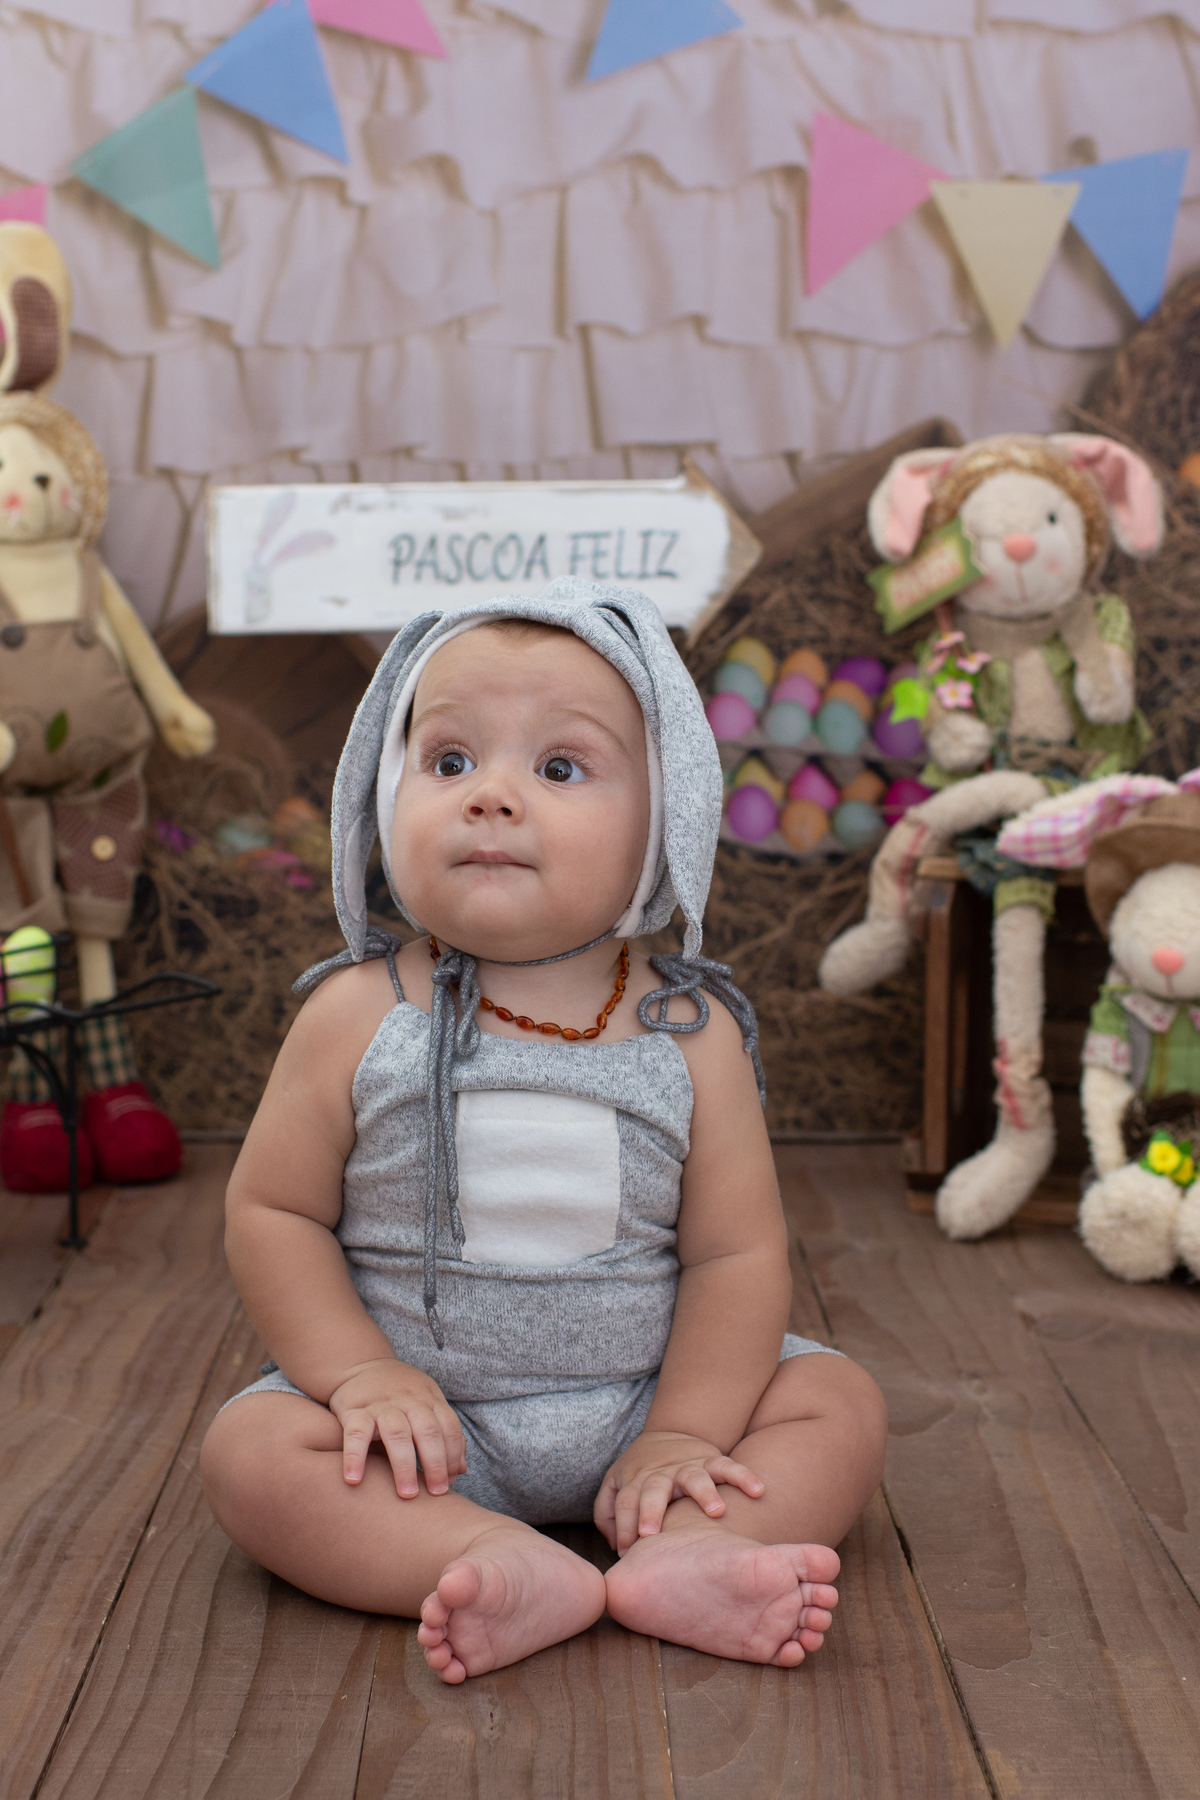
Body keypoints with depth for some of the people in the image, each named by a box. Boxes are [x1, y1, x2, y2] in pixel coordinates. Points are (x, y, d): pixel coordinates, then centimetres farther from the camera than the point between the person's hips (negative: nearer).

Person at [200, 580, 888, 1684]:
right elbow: (273, 1212, -4)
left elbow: (738, 1252, -6)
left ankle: (679, 1557, -34)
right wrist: (362, 1374, -16)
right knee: (252, 1447, -23)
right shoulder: (360, 1016, -9)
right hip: (426, 1422, -1)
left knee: (842, 1403, -12)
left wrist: (682, 1436, -14)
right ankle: (512, 1569, -35)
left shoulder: (691, 1033, -7)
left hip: (636, 1405, 1)